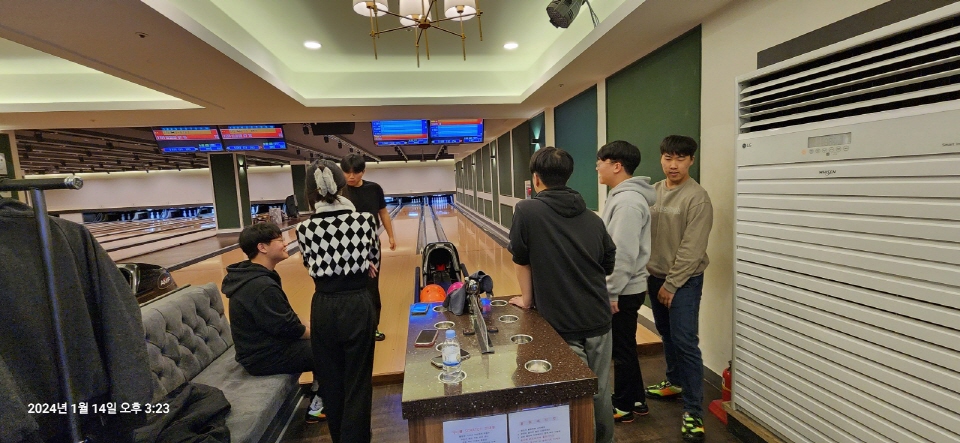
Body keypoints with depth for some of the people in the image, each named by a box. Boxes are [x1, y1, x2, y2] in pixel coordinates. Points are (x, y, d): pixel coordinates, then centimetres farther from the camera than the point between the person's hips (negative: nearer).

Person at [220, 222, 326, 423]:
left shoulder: (250, 276, 3)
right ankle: (317, 406, 12)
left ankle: (319, 400, 25)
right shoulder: (262, 287, -29)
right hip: (267, 357, -9)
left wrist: (308, 328, 2)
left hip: (261, 347, 9)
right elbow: (288, 328, -23)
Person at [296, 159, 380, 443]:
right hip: (358, 306, -2)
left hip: (323, 309, 2)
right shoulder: (365, 220, -11)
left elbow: (311, 265, 7)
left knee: (331, 381, 21)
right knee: (357, 383, 11)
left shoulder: (305, 229, -8)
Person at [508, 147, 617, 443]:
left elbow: (521, 261, -2)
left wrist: (527, 299, 11)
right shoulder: (593, 219, 4)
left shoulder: (526, 211, -9)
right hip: (599, 320, 5)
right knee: (600, 394, 21)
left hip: (563, 325, -5)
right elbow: (609, 266, 12)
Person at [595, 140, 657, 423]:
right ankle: (635, 400, 36)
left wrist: (611, 293, -19)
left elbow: (625, 254, -25)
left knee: (622, 349, 6)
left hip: (623, 291, -10)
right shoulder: (622, 196, 10)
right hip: (621, 289, 10)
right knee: (623, 347, 20)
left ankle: (624, 407, 25)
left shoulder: (628, 201, -21)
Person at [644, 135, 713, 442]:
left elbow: (691, 249, -17)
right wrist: (645, 271, 6)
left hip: (684, 281, -6)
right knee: (666, 335, 18)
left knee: (685, 342, -6)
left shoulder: (698, 198, -14)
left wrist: (671, 284, -15)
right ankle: (675, 382, 38)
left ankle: (693, 411, 6)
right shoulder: (654, 191, 6)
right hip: (655, 276, 6)